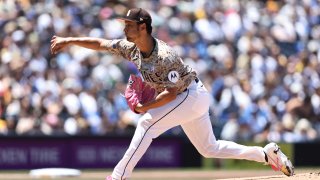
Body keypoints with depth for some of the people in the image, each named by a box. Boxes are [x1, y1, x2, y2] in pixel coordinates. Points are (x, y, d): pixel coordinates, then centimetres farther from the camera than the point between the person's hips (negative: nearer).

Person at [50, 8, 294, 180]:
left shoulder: (165, 56, -29)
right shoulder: (131, 48, -5)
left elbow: (171, 93, -25)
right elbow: (100, 44, 0)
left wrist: (146, 107, -25)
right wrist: (69, 40, -7)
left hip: (193, 94, -9)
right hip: (188, 98, 9)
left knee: (148, 123, -22)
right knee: (209, 148, 14)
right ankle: (267, 154, 20)